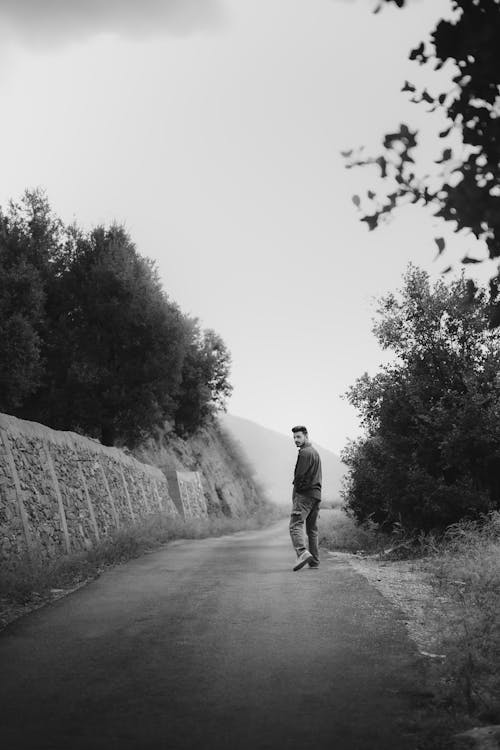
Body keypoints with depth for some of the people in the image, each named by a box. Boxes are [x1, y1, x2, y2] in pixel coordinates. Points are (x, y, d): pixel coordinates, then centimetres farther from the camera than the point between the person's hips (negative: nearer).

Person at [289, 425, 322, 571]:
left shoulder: (305, 453, -10)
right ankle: (314, 561, 11)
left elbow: (300, 476, -15)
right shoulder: (315, 452, 21)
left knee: (296, 525, -15)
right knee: (312, 528, 11)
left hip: (305, 494, -9)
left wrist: (294, 495, -4)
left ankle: (303, 552, -33)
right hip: (316, 494, 9)